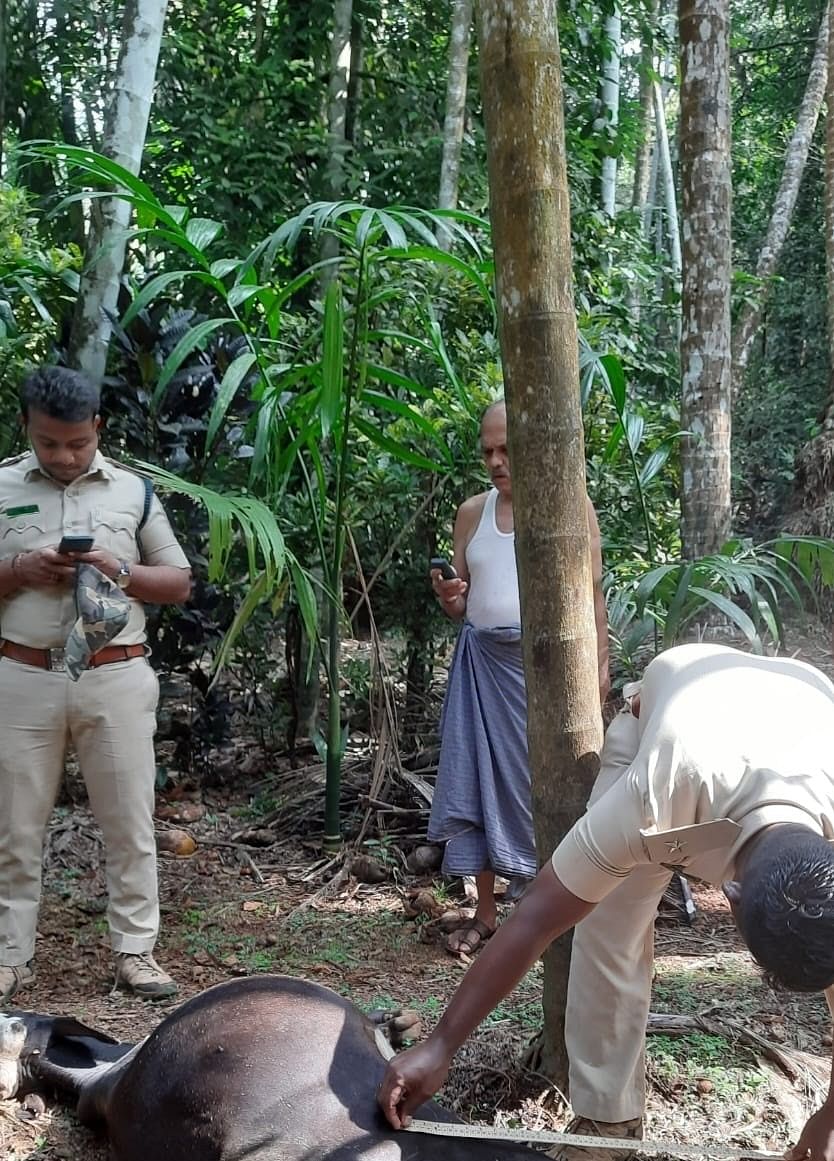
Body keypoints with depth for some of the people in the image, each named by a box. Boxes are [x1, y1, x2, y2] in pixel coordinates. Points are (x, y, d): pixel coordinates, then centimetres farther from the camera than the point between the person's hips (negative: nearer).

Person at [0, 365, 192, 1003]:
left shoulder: (133, 490, 5)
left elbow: (180, 584, 8)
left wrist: (121, 572, -10)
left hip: (117, 680, 0)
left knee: (130, 822, 5)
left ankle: (135, 950, 16)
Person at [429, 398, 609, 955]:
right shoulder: (471, 513, 10)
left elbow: (593, 591, -1)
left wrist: (600, 662, -9)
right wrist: (449, 597, -7)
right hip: (484, 661, 4)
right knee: (478, 778, 3)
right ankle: (485, 912, 13)